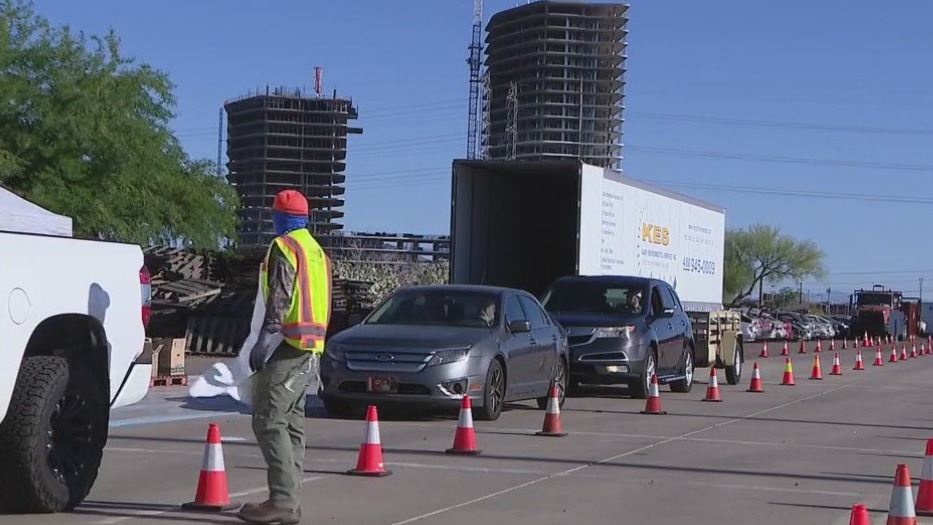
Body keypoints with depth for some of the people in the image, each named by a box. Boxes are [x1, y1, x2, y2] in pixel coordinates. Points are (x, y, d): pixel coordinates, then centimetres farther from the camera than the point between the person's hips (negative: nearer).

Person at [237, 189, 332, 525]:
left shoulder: (284, 246, -8)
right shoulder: (318, 251, 21)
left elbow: (280, 297, -19)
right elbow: (326, 304, 23)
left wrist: (266, 338, -21)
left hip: (286, 345, -9)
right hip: (309, 346, 9)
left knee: (269, 422, -11)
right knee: (292, 423, 12)